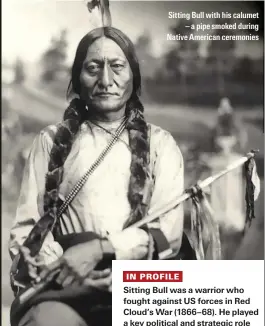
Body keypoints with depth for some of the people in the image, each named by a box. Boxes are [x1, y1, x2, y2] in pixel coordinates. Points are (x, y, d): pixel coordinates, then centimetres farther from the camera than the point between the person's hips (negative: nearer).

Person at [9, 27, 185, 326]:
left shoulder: (159, 143, 12)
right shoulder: (51, 141, 13)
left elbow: (167, 232, 0)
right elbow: (25, 230, 7)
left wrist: (98, 249, -15)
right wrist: (63, 265, -13)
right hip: (69, 290, 0)